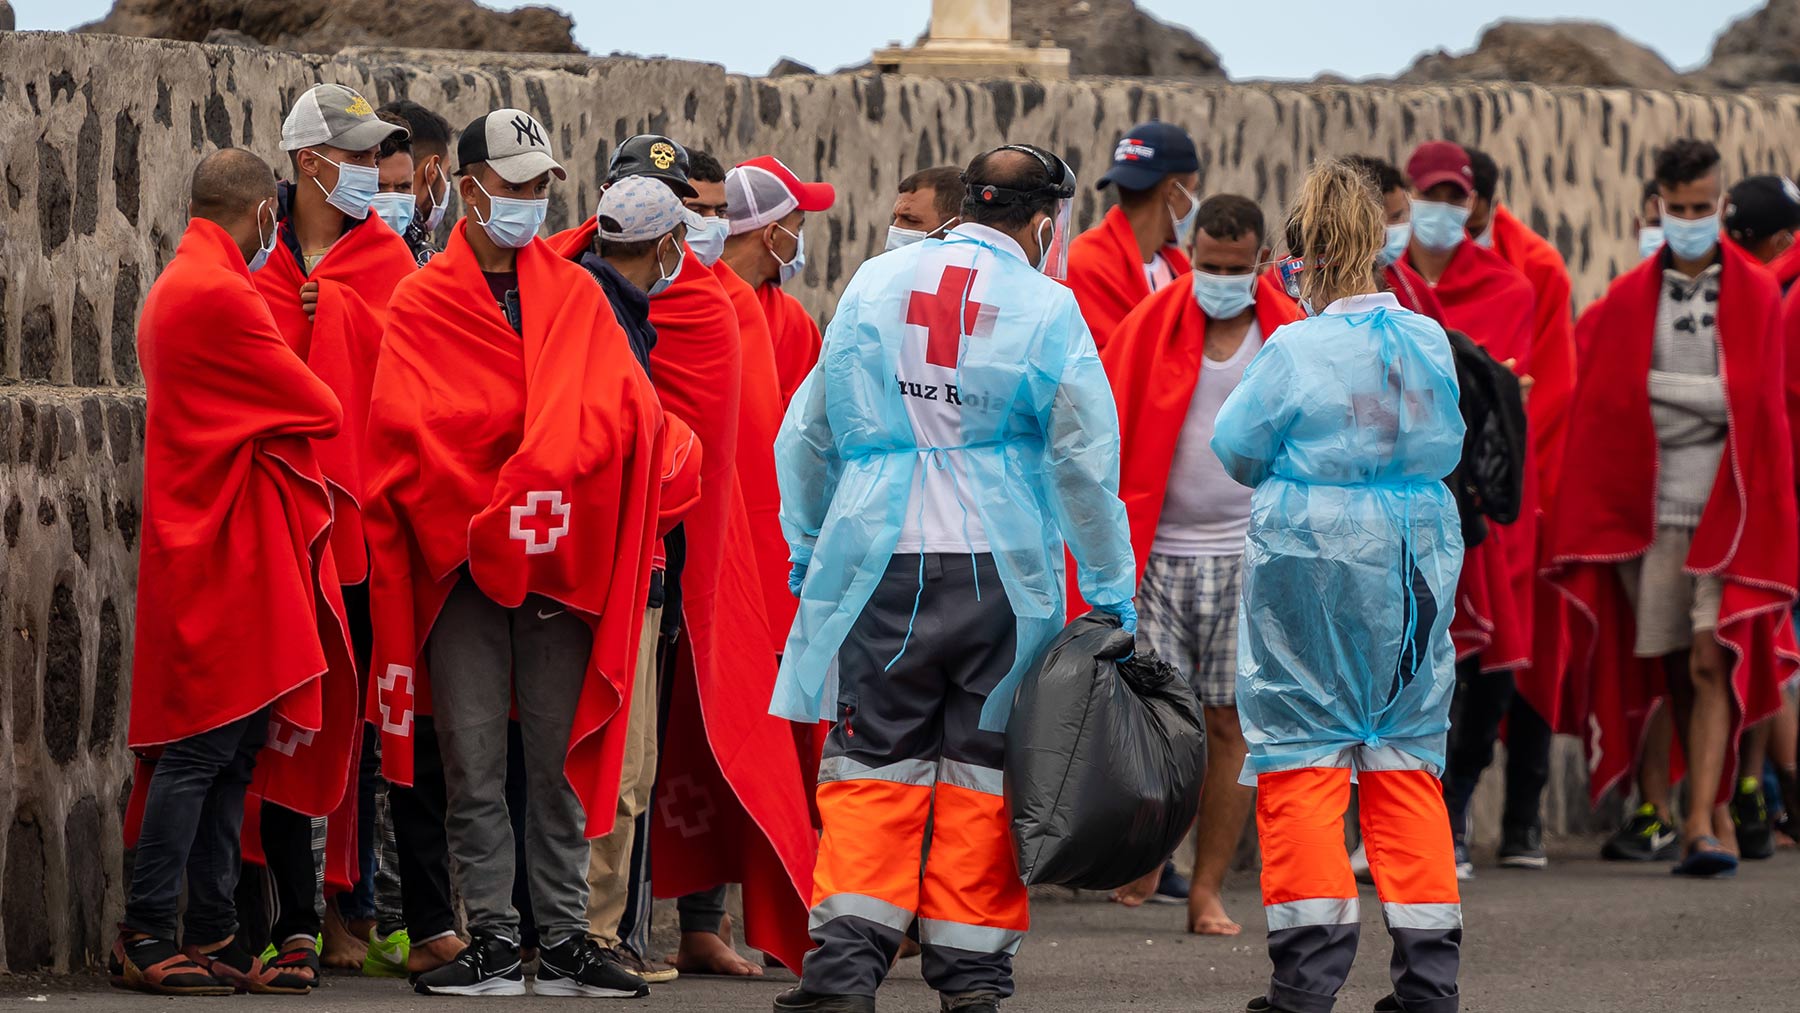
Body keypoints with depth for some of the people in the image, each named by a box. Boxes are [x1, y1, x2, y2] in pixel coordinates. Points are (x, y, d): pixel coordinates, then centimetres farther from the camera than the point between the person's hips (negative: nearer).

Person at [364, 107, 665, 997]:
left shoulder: (576, 296, 13)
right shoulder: (421, 304, 5)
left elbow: (622, 406, 0)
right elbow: (407, 423, -6)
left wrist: (542, 489, -14)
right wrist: (485, 515, -15)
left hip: (562, 558, 2)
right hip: (459, 559, -2)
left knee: (560, 758, 3)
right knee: (473, 763, -3)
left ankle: (565, 941, 6)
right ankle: (493, 941, 0)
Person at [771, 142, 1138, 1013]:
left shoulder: (874, 285, 7)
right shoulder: (1047, 310, -2)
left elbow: (809, 434, 11)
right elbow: (1085, 461, -3)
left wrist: (808, 550, 21)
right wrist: (1111, 592, 3)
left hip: (878, 565, 2)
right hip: (998, 572, -2)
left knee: (870, 769, 4)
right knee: (986, 769, 7)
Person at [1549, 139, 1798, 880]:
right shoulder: (1629, 300, 9)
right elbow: (1599, 406, 8)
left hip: (1727, 505, -3)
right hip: (1651, 507, 3)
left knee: (1712, 662, -13)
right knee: (1674, 669, 6)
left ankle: (1700, 824, -19)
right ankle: (1714, 816, 16)